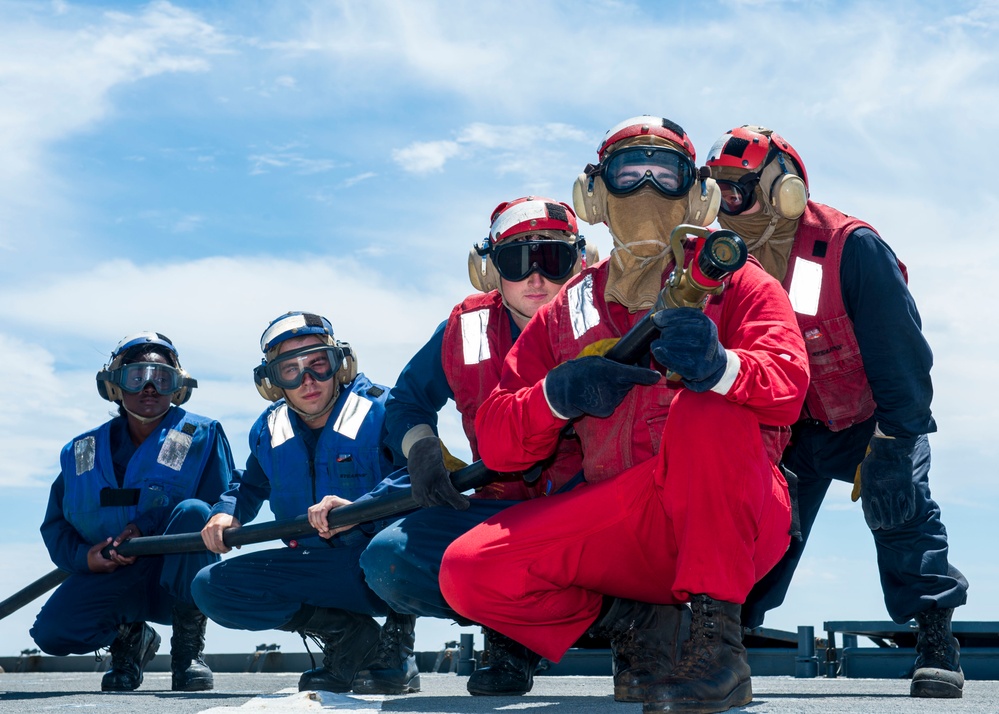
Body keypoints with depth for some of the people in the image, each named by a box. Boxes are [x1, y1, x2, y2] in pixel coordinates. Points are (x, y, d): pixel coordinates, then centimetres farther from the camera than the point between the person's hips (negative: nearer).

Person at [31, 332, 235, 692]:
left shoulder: (202, 435, -1)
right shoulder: (82, 450, 9)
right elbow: (55, 524, 12)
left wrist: (148, 529, -20)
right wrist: (83, 555, -11)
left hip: (179, 579, -2)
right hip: (109, 579, 2)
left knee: (191, 512, -32)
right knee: (51, 631, -25)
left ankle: (188, 648, -17)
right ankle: (128, 636, 12)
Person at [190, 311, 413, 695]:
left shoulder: (381, 409, -11)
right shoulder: (269, 430, 9)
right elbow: (250, 484, 27)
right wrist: (227, 513, 4)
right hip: (317, 571, 6)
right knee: (210, 588, -9)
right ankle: (347, 632, -7)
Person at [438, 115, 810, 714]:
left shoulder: (736, 284, 9)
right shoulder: (567, 311, 18)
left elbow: (789, 386, -11)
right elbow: (497, 444, 9)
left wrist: (720, 366, -35)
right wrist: (556, 395, -13)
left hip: (738, 523, -3)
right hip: (623, 534, 3)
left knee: (704, 409, -34)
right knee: (470, 571, -17)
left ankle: (716, 638, -26)